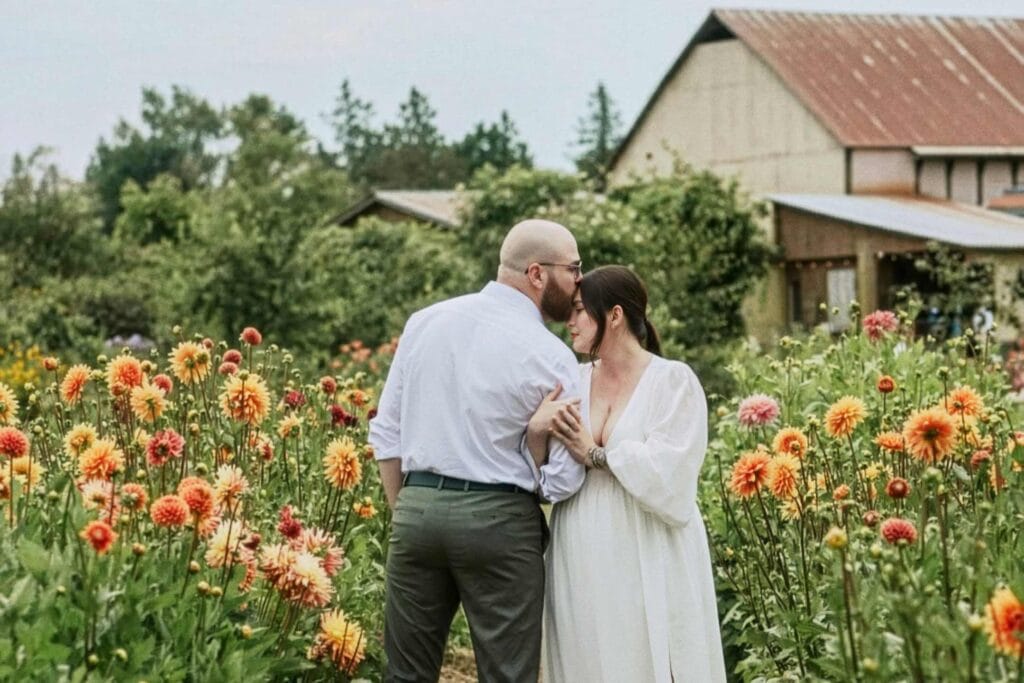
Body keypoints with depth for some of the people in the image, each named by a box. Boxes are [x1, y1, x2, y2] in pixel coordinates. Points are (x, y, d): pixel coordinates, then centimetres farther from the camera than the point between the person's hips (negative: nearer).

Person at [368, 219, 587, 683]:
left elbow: (387, 433, 10)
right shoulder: (550, 356, -8)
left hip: (415, 507, 5)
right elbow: (562, 482, -8)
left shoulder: (425, 321, 7)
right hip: (498, 519, -4)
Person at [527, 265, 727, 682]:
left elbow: (668, 480, -14)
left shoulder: (673, 381, -4)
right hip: (581, 569, 4)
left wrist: (596, 454, -8)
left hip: (648, 570, -4)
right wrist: (536, 432, -10)